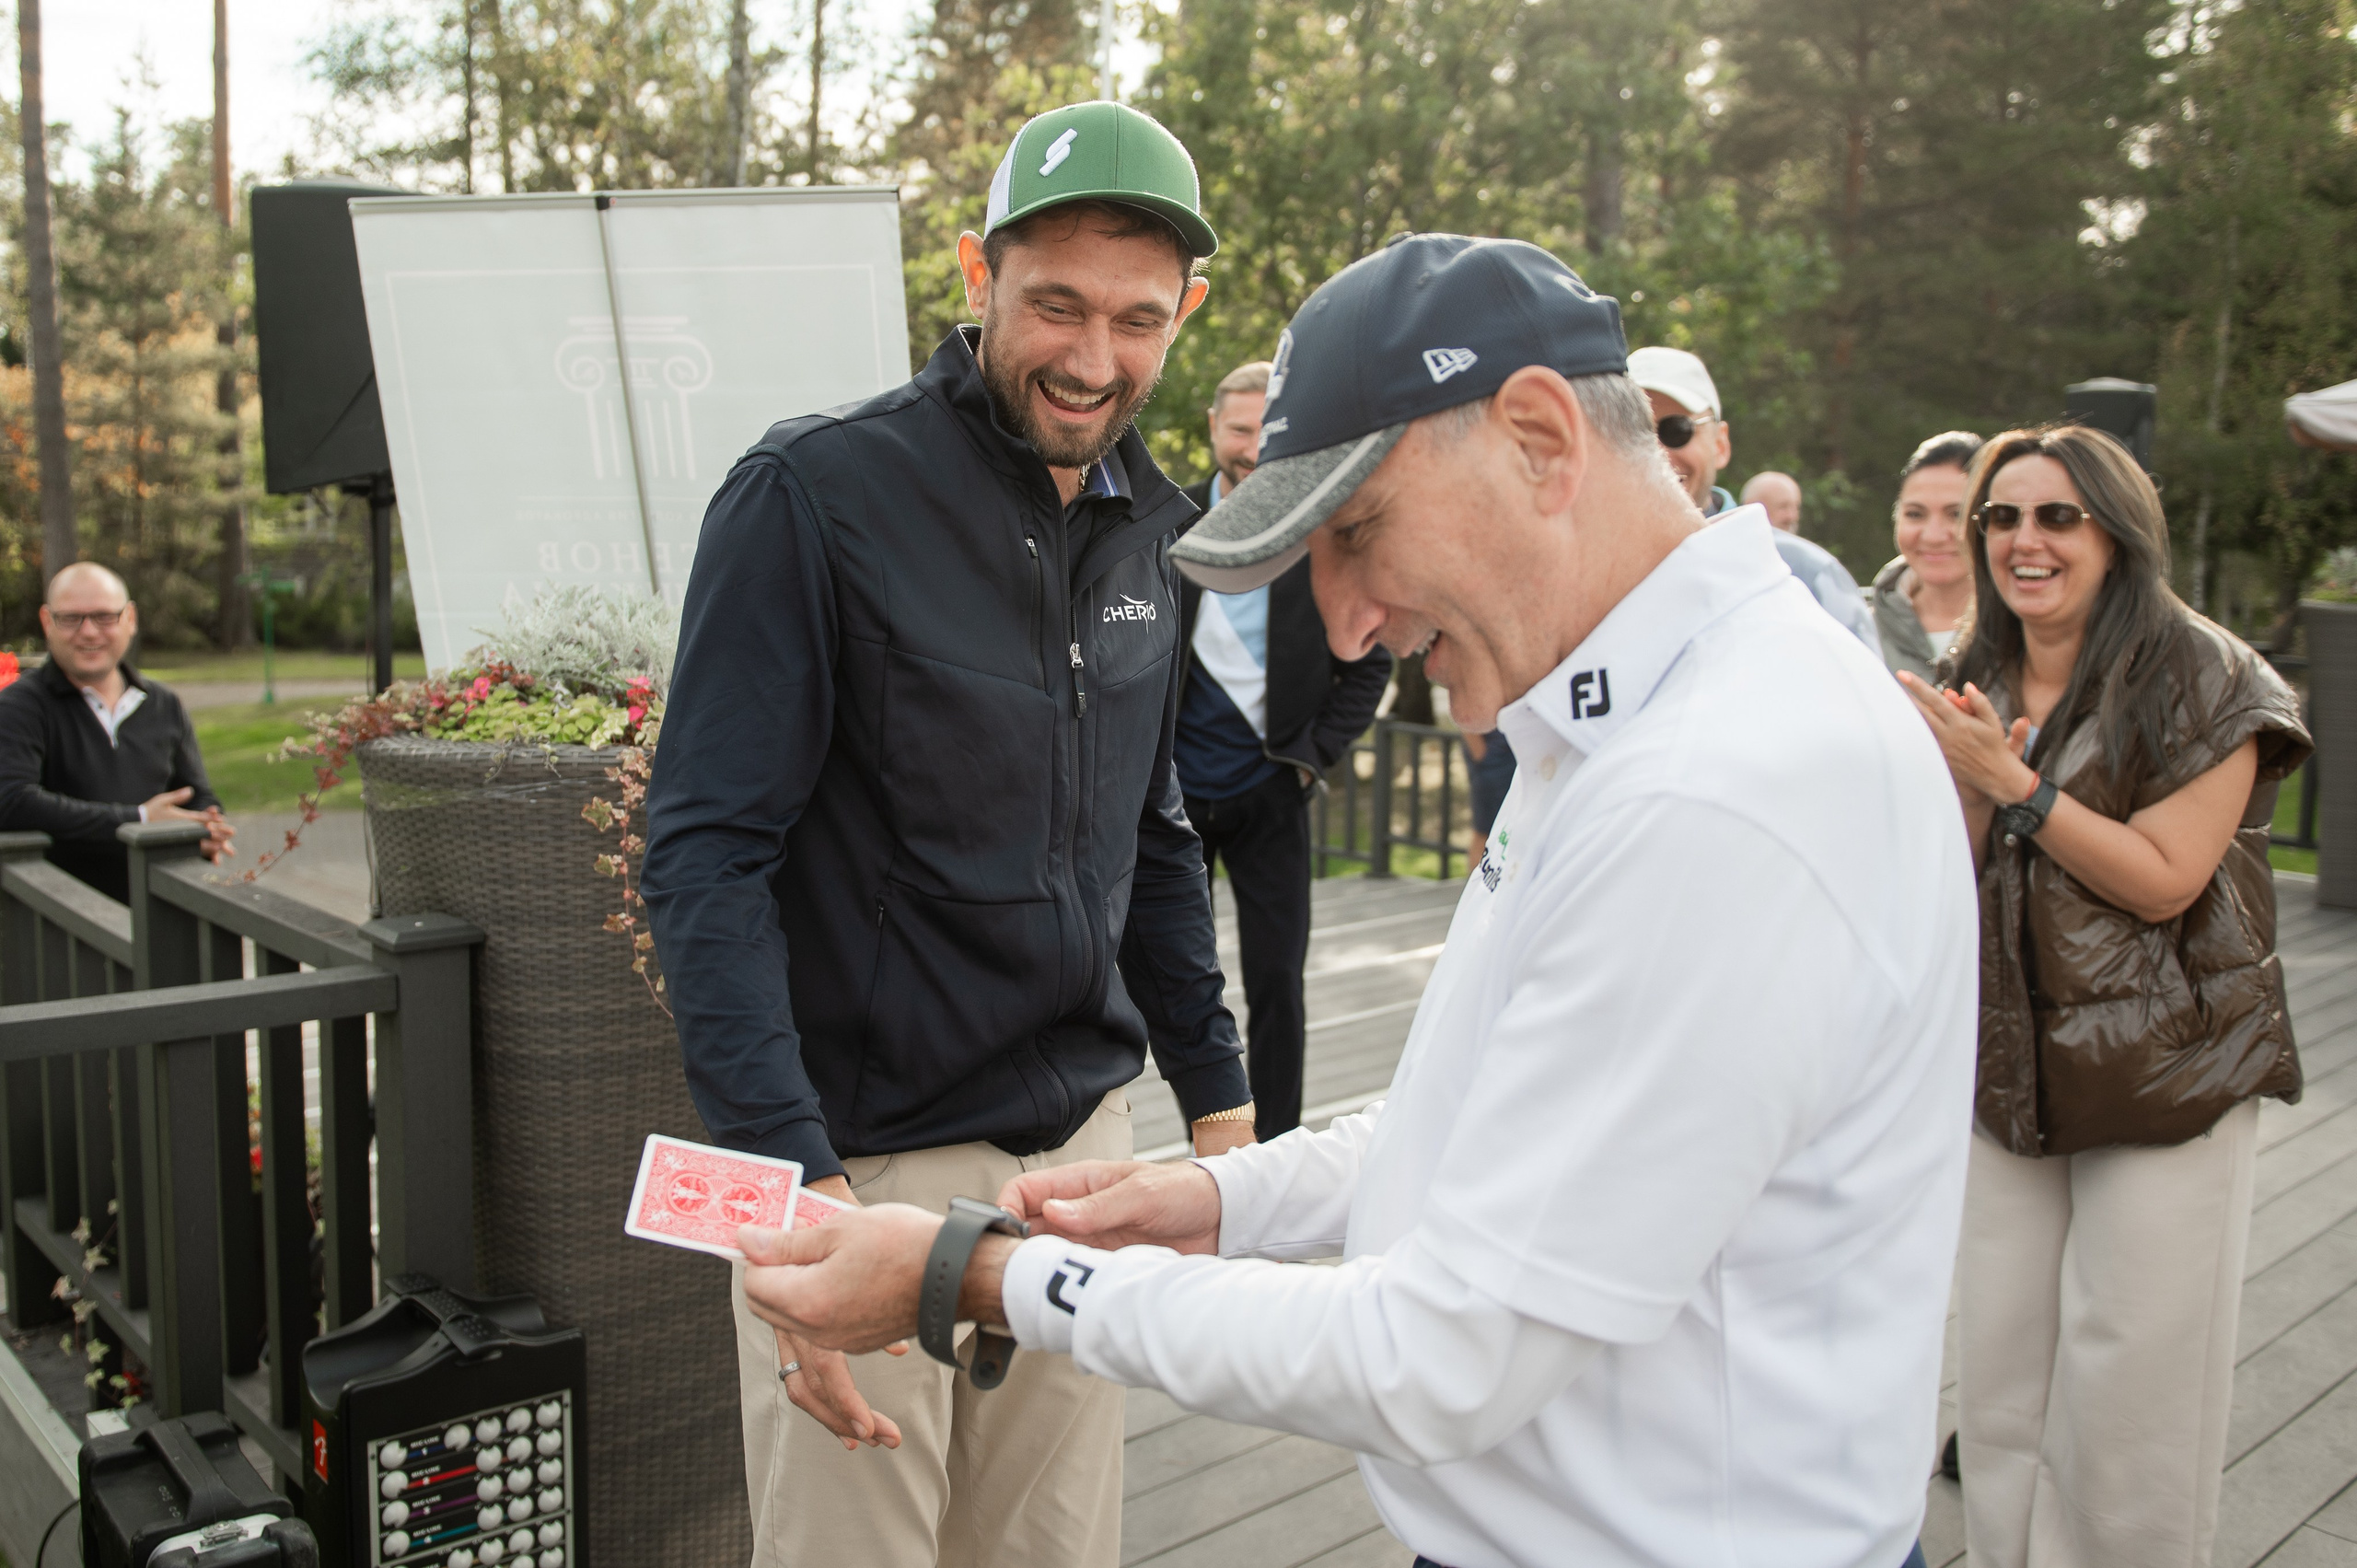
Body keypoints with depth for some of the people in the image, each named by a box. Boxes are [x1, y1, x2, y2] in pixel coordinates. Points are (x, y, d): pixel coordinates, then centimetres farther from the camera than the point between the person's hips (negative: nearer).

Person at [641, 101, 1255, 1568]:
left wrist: (1216, 1089, 12)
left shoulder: (1154, 527, 5)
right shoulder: (816, 495, -13)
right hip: (862, 1165, -5)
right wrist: (791, 1180, -24)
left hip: (1082, 1142, 6)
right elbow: (709, 855, -16)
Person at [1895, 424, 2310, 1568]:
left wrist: (2012, 779, -19)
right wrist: (1966, 788, -12)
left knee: (2129, 1396, 2)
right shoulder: (1980, 685, 9)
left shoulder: (2202, 678, -9)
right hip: (2011, 1079, 5)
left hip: (2163, 1083, -5)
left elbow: (2165, 880, -14)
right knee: (1999, 1378, 10)